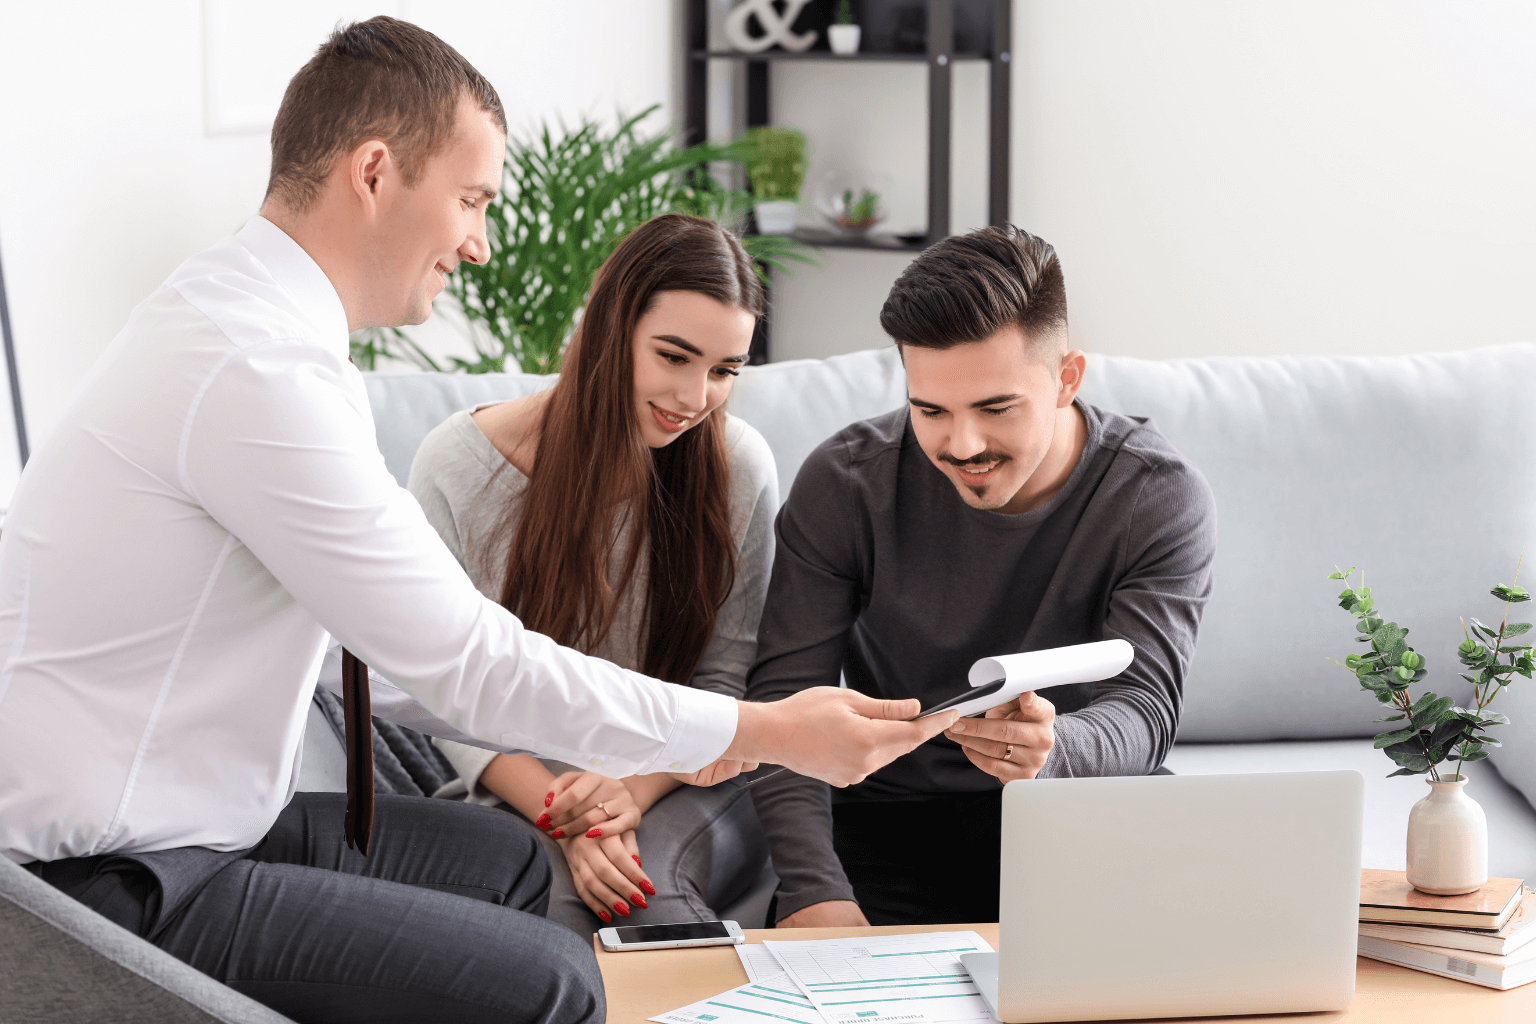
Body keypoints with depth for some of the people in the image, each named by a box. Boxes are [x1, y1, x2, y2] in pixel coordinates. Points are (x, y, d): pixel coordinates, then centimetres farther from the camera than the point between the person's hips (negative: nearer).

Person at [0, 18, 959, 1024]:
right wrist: (765, 732, -9)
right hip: (110, 888, -11)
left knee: (505, 856, 20)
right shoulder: (261, 372, -22)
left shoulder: (240, 311, 10)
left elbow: (379, 656, 14)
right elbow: (465, 664, -18)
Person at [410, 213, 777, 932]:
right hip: (518, 788, -1)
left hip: (681, 787, 1)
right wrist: (564, 819, -21)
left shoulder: (739, 467, -3)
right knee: (554, 892, -36)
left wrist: (630, 792, -18)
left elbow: (726, 680, 1)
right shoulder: (458, 466, -8)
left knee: (644, 888, -33)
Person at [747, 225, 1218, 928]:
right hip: (893, 813, -1)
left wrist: (1051, 749, -46)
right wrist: (814, 890, -30)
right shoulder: (844, 484, -11)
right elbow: (784, 698, -14)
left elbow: (1142, 709, -20)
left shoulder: (1158, 497, -12)